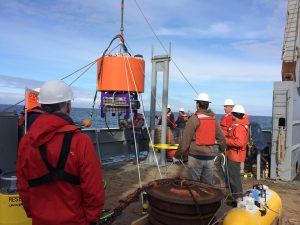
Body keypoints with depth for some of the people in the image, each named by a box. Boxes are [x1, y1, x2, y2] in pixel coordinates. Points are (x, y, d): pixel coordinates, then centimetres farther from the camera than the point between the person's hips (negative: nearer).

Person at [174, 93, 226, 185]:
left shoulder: (194, 118, -11)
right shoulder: (214, 118, 6)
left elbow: (185, 139, -12)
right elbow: (221, 137, 12)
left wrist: (178, 154, -4)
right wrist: (222, 149, 30)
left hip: (196, 156, -5)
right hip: (209, 156, 5)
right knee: (208, 183, 14)